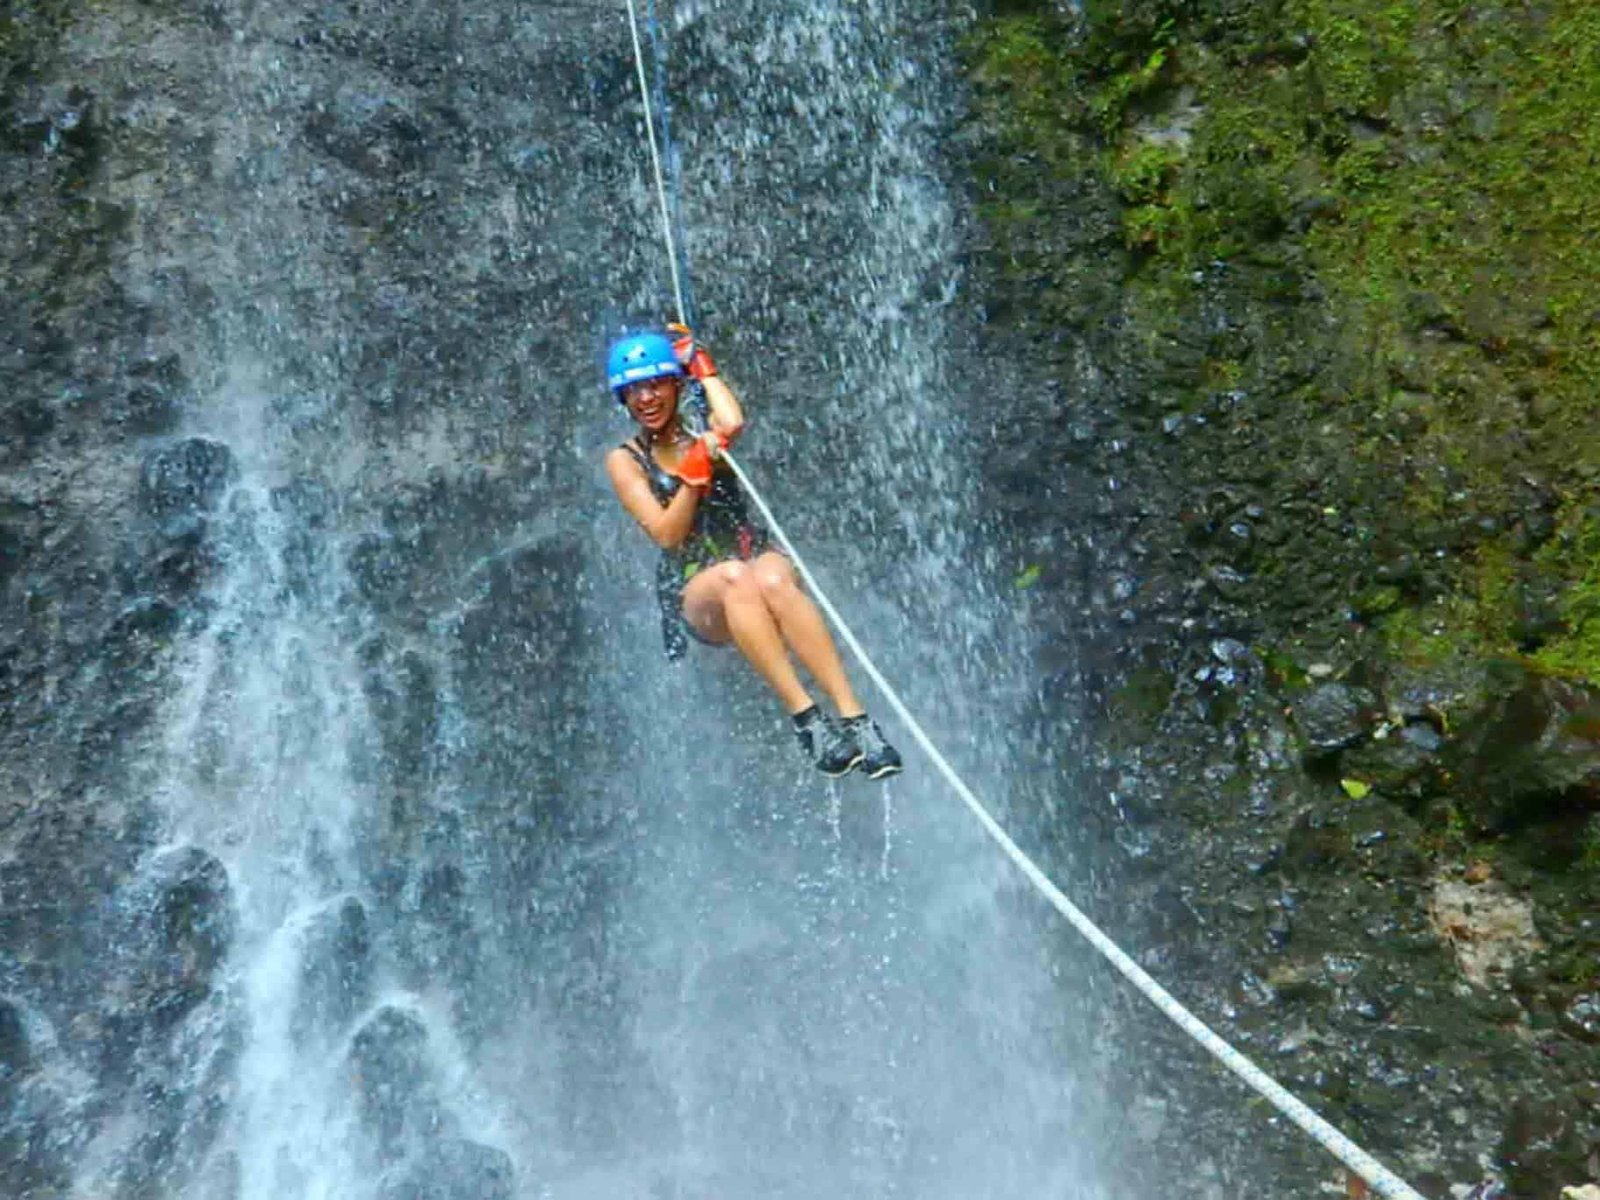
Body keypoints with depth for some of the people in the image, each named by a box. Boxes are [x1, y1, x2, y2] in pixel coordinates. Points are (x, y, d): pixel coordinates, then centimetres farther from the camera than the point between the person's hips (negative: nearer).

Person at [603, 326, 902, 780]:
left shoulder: (704, 432, 12)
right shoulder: (625, 461, 9)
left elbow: (734, 424, -15)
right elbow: (666, 535, -5)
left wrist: (702, 366, 0)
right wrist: (695, 473, -17)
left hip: (755, 556, 1)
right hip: (695, 594, -1)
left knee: (772, 578, -36)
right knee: (734, 577, -37)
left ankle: (854, 715, -42)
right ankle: (805, 716, -43)